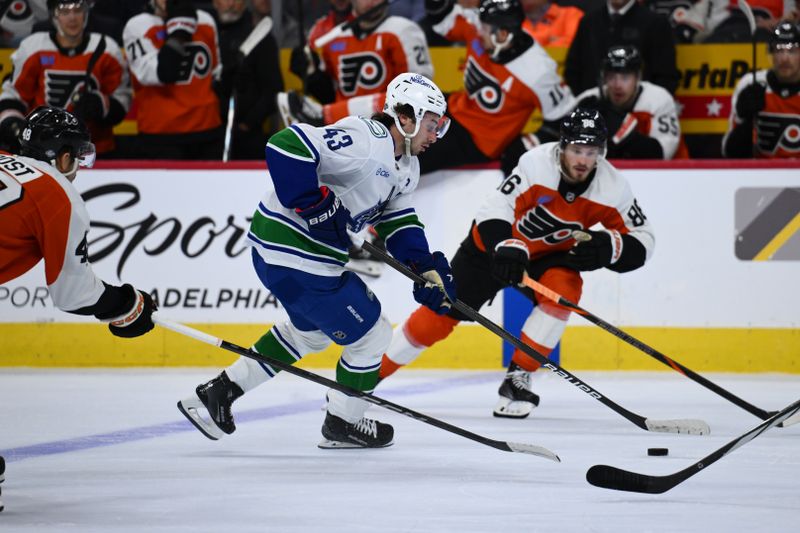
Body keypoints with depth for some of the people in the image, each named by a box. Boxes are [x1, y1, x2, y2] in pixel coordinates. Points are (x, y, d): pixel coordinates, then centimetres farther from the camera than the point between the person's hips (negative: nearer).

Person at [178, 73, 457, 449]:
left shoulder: (406, 166, 10)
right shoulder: (364, 142, -24)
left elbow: (397, 220, 15)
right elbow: (286, 146, -31)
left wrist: (427, 269, 1)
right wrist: (315, 204, -30)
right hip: (291, 252, -11)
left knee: (312, 330, 32)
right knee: (371, 333, 3)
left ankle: (220, 391, 35)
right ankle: (343, 424, 22)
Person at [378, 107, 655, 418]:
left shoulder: (612, 188, -21)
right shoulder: (538, 163, -31)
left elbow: (642, 242, -14)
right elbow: (494, 209, -31)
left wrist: (608, 247, -34)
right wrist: (507, 249, -47)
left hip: (550, 254, 2)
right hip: (494, 244, -2)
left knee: (564, 287, -30)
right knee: (441, 314, -3)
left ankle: (518, 378, -18)